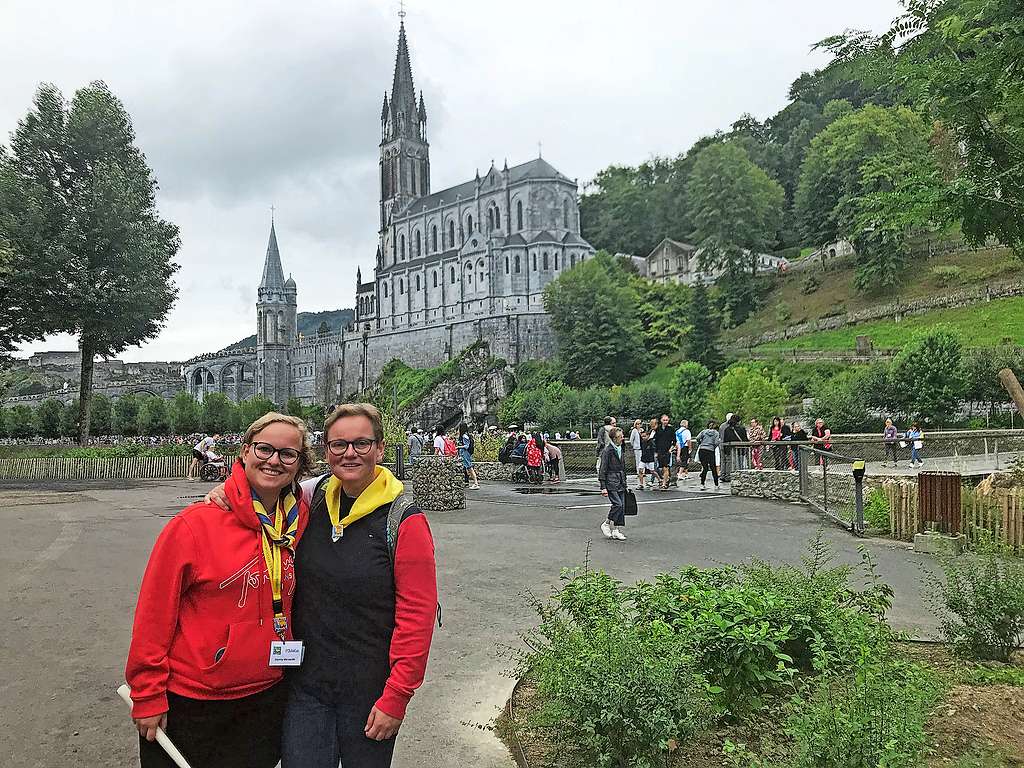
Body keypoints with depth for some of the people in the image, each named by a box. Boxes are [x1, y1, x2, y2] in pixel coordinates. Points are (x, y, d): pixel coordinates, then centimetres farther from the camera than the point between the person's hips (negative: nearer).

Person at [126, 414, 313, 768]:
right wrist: (148, 695, -9)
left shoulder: (300, 520, -3)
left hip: (266, 696, 4)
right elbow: (155, 613, -12)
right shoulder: (194, 524, -18)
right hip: (189, 701, -4)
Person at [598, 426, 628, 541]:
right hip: (611, 482, -8)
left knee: (622, 506, 4)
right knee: (617, 504, -15)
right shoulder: (607, 451, -11)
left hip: (620, 483, 8)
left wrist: (624, 483, 21)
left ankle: (616, 531, 11)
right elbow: (602, 470, -12)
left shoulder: (620, 449, 13)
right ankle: (606, 525, 4)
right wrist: (603, 487, -14)